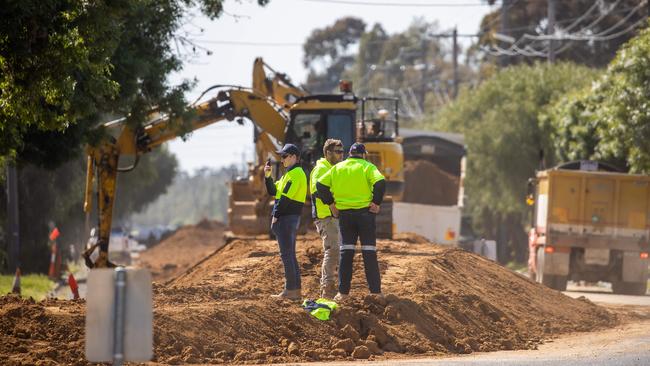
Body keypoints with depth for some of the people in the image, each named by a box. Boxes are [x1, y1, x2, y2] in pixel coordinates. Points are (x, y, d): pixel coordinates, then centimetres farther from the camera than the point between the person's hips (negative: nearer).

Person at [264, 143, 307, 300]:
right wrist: (267, 176, 8)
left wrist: (275, 215, -16)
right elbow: (273, 191, 20)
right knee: (290, 255, 12)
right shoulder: (290, 174, 19)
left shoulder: (296, 174, -13)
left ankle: (290, 291, -9)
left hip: (287, 218, -10)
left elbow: (286, 197, -20)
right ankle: (296, 290, 13)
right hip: (289, 219, 10)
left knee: (287, 255, -9)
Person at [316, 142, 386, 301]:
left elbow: (320, 185, 2)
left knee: (346, 252, 7)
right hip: (365, 213, -2)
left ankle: (343, 291, 5)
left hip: (344, 214, 2)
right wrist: (376, 202, -11)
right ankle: (375, 291, 0)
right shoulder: (367, 167, -3)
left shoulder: (337, 168, 8)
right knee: (369, 252, 1)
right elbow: (380, 183, -20)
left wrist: (330, 203, 6)